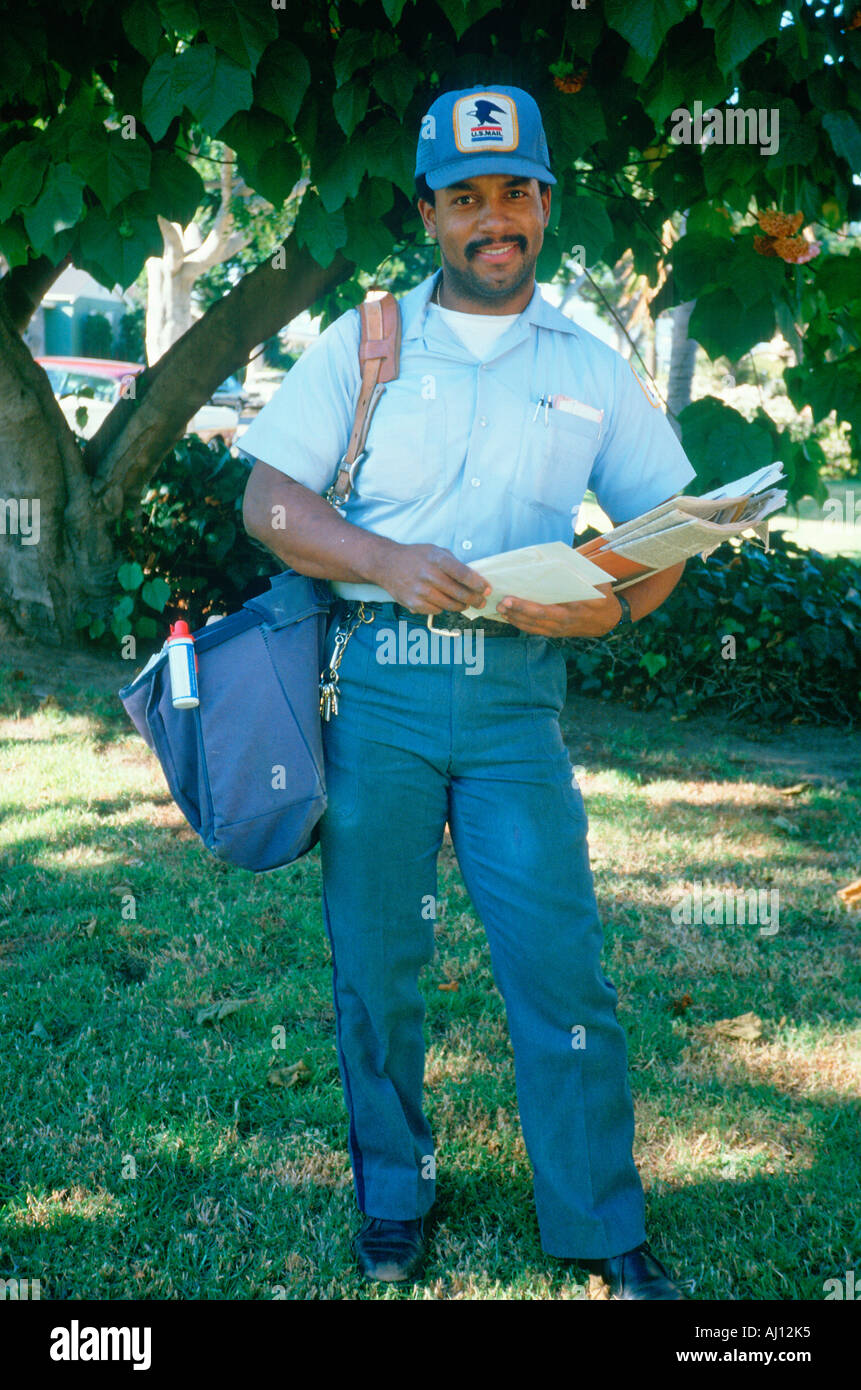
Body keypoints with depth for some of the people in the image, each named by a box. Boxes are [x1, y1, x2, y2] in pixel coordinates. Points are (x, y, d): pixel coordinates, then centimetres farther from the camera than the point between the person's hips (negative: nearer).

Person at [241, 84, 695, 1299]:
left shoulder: (591, 368, 11)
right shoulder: (362, 343, 8)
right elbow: (268, 501, 2)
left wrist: (616, 605, -10)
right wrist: (387, 560, -15)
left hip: (515, 696, 0)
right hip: (373, 686, 0)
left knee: (561, 957, -3)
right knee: (375, 957, 7)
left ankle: (606, 1232, 13)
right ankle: (392, 1198, 26)